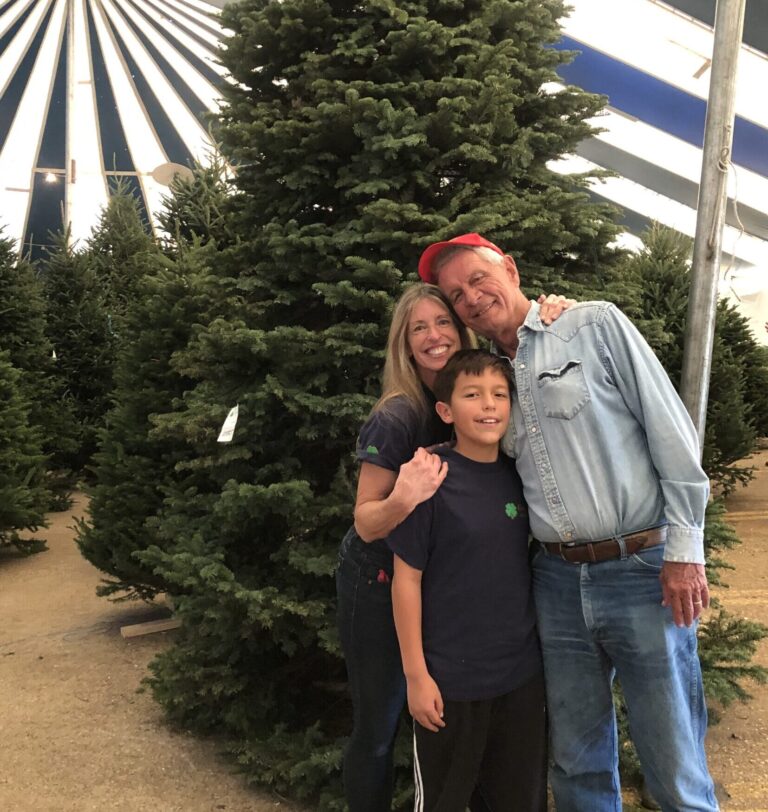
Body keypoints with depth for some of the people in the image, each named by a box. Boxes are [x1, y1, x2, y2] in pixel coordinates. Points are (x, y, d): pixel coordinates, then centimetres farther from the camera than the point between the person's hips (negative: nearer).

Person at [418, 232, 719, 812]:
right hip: (556, 581, 5)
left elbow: (671, 432, -6)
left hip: (642, 569, -4)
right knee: (577, 763, 15)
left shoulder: (596, 325, -3)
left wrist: (684, 547, -9)